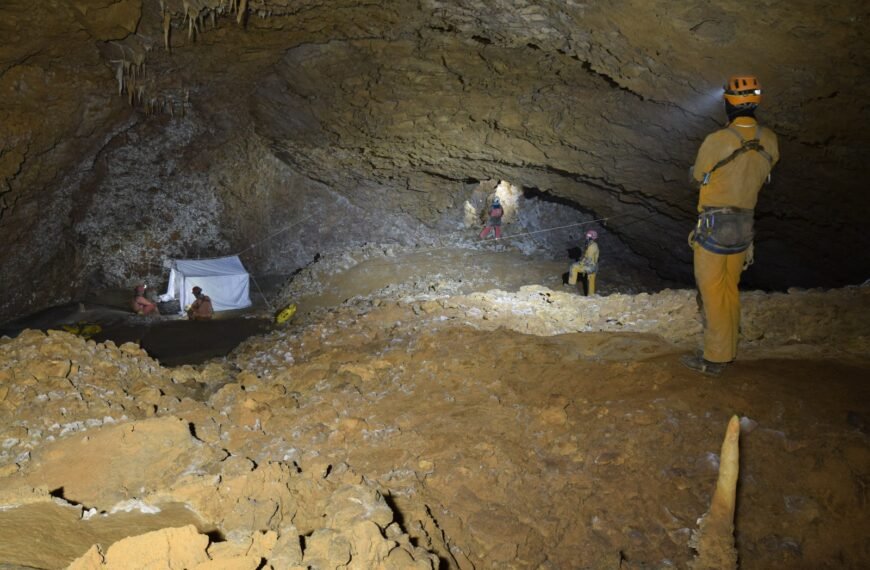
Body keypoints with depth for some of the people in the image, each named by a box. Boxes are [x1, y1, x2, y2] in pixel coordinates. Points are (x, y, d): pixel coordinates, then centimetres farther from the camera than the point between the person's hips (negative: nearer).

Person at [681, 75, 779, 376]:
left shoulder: (716, 141, -18)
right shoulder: (769, 141, -1)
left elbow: (697, 179, -3)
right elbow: (762, 177, 12)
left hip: (714, 226, -6)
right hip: (744, 225, 6)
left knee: (712, 292, 2)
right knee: (730, 289, 18)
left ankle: (715, 358, 9)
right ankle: (729, 349, 29)